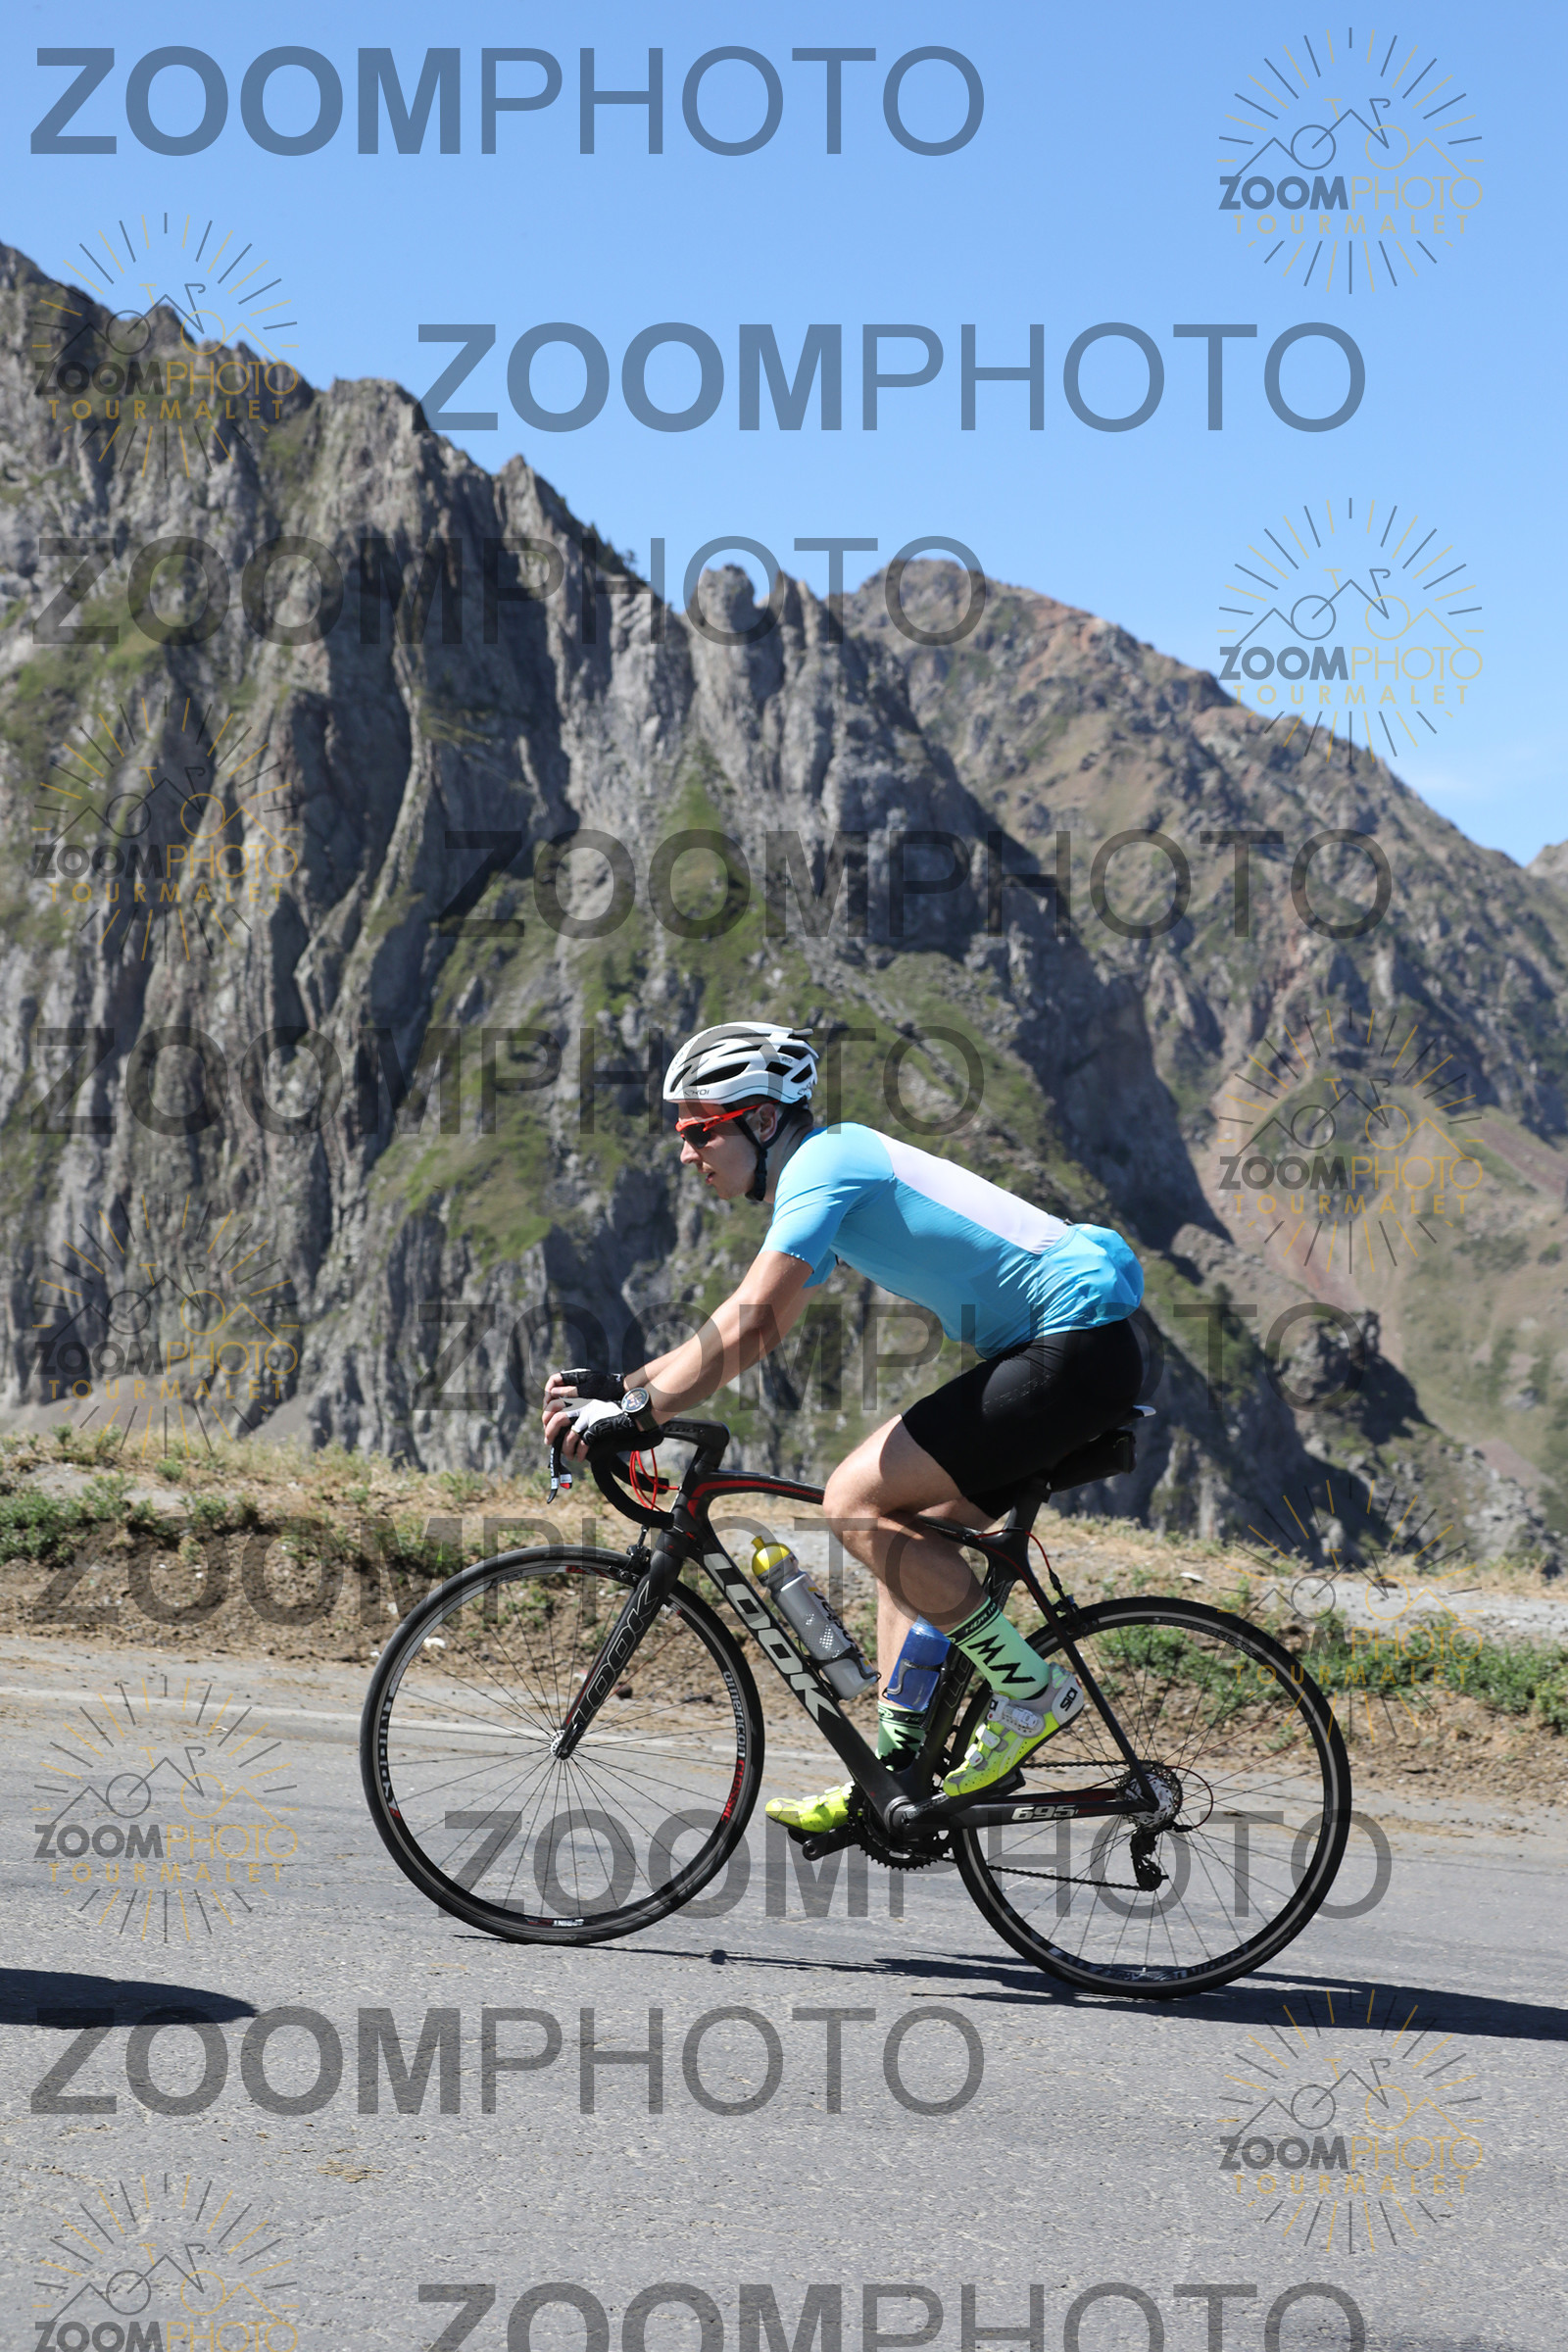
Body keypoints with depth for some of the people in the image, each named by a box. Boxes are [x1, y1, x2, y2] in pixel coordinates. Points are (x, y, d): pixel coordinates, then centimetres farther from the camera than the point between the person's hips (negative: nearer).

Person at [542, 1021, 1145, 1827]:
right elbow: (737, 1329, 20)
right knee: (904, 1534, 13)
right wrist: (614, 1388, 11)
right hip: (1060, 1351, 10)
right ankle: (896, 1772, 14)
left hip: (1077, 1350, -10)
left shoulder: (824, 1162, -12)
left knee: (857, 1502, -13)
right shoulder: (826, 1177, 18)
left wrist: (630, 1412, -19)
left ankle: (1034, 1692, -6)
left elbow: (752, 1326, -22)